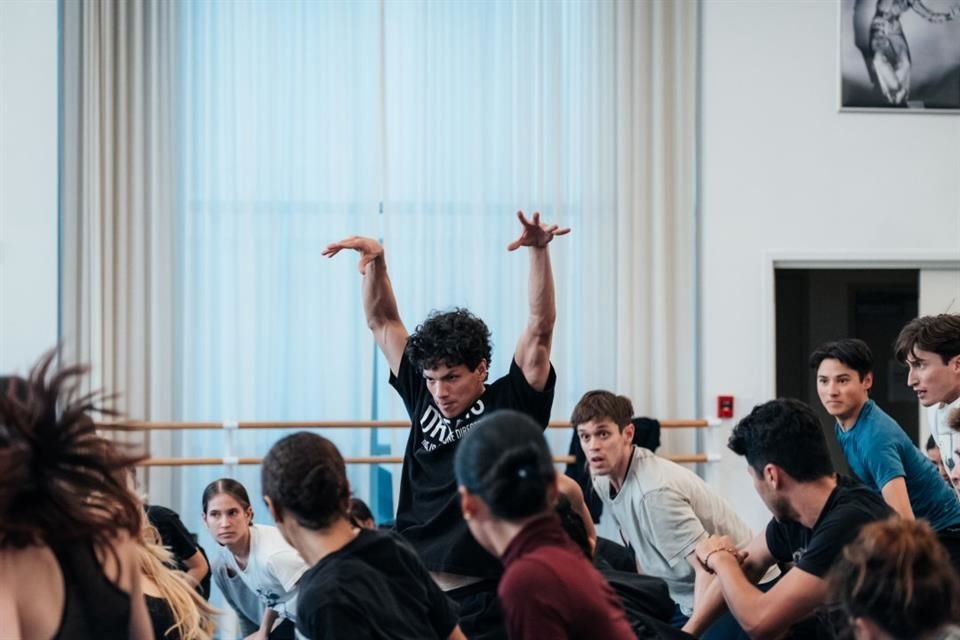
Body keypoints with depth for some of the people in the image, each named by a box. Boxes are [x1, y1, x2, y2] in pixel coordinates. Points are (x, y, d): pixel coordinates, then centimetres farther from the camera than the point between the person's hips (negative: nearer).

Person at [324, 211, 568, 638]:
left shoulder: (511, 405, -2)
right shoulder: (424, 400, 8)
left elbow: (540, 326, -10)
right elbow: (382, 322, 13)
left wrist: (539, 251, -21)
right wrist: (376, 261, 0)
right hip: (415, 594, 4)